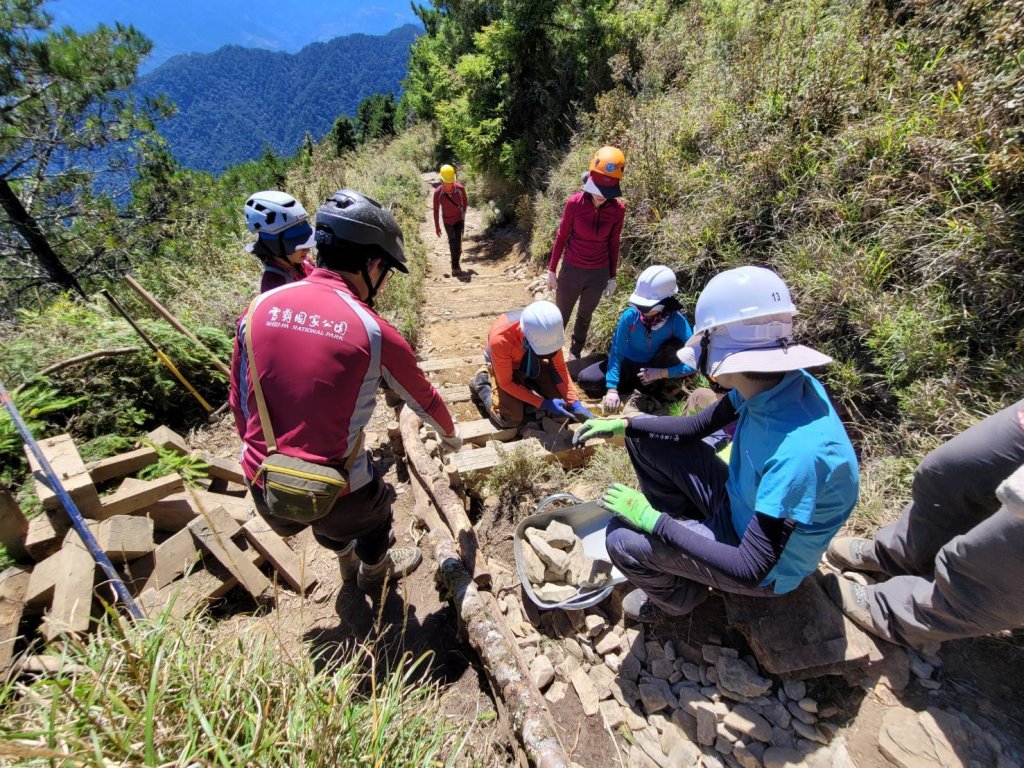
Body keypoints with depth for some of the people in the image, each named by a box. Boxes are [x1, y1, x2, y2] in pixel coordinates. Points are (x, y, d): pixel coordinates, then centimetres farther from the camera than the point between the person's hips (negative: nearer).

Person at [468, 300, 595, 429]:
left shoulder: (548, 331, -30)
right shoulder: (500, 340, -41)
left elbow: (560, 367, -15)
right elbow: (506, 382, -28)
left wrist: (575, 403, -23)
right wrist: (543, 403, -31)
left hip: (533, 363, 4)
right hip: (504, 367, -3)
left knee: (561, 407, -9)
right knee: (511, 419, -20)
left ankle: (527, 383, 16)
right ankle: (482, 384, 5)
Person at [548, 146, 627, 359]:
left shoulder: (618, 209, -10)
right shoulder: (575, 203, -15)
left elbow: (613, 243, 1)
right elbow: (561, 237, -6)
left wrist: (612, 276, 6)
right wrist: (551, 270, -1)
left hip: (599, 274, 2)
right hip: (572, 270, -2)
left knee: (585, 317, 20)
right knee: (560, 317, 12)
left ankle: (575, 353, 40)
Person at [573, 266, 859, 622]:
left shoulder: (799, 451, -39)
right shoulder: (769, 383, -16)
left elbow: (752, 569, -32)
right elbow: (697, 426, 0)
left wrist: (655, 520, -27)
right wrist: (625, 424, -8)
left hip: (765, 565, -6)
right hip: (738, 501, 7)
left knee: (623, 540, -19)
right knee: (644, 438, -1)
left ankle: (683, 597, 15)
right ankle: (683, 531, 16)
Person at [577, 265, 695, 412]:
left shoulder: (677, 321, -23)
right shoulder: (630, 315, -21)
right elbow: (616, 352, -21)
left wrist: (661, 373, -31)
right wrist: (612, 389, -29)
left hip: (655, 368, 0)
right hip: (628, 364, 1)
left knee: (676, 345, -30)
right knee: (585, 380, -18)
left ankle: (651, 387, -9)